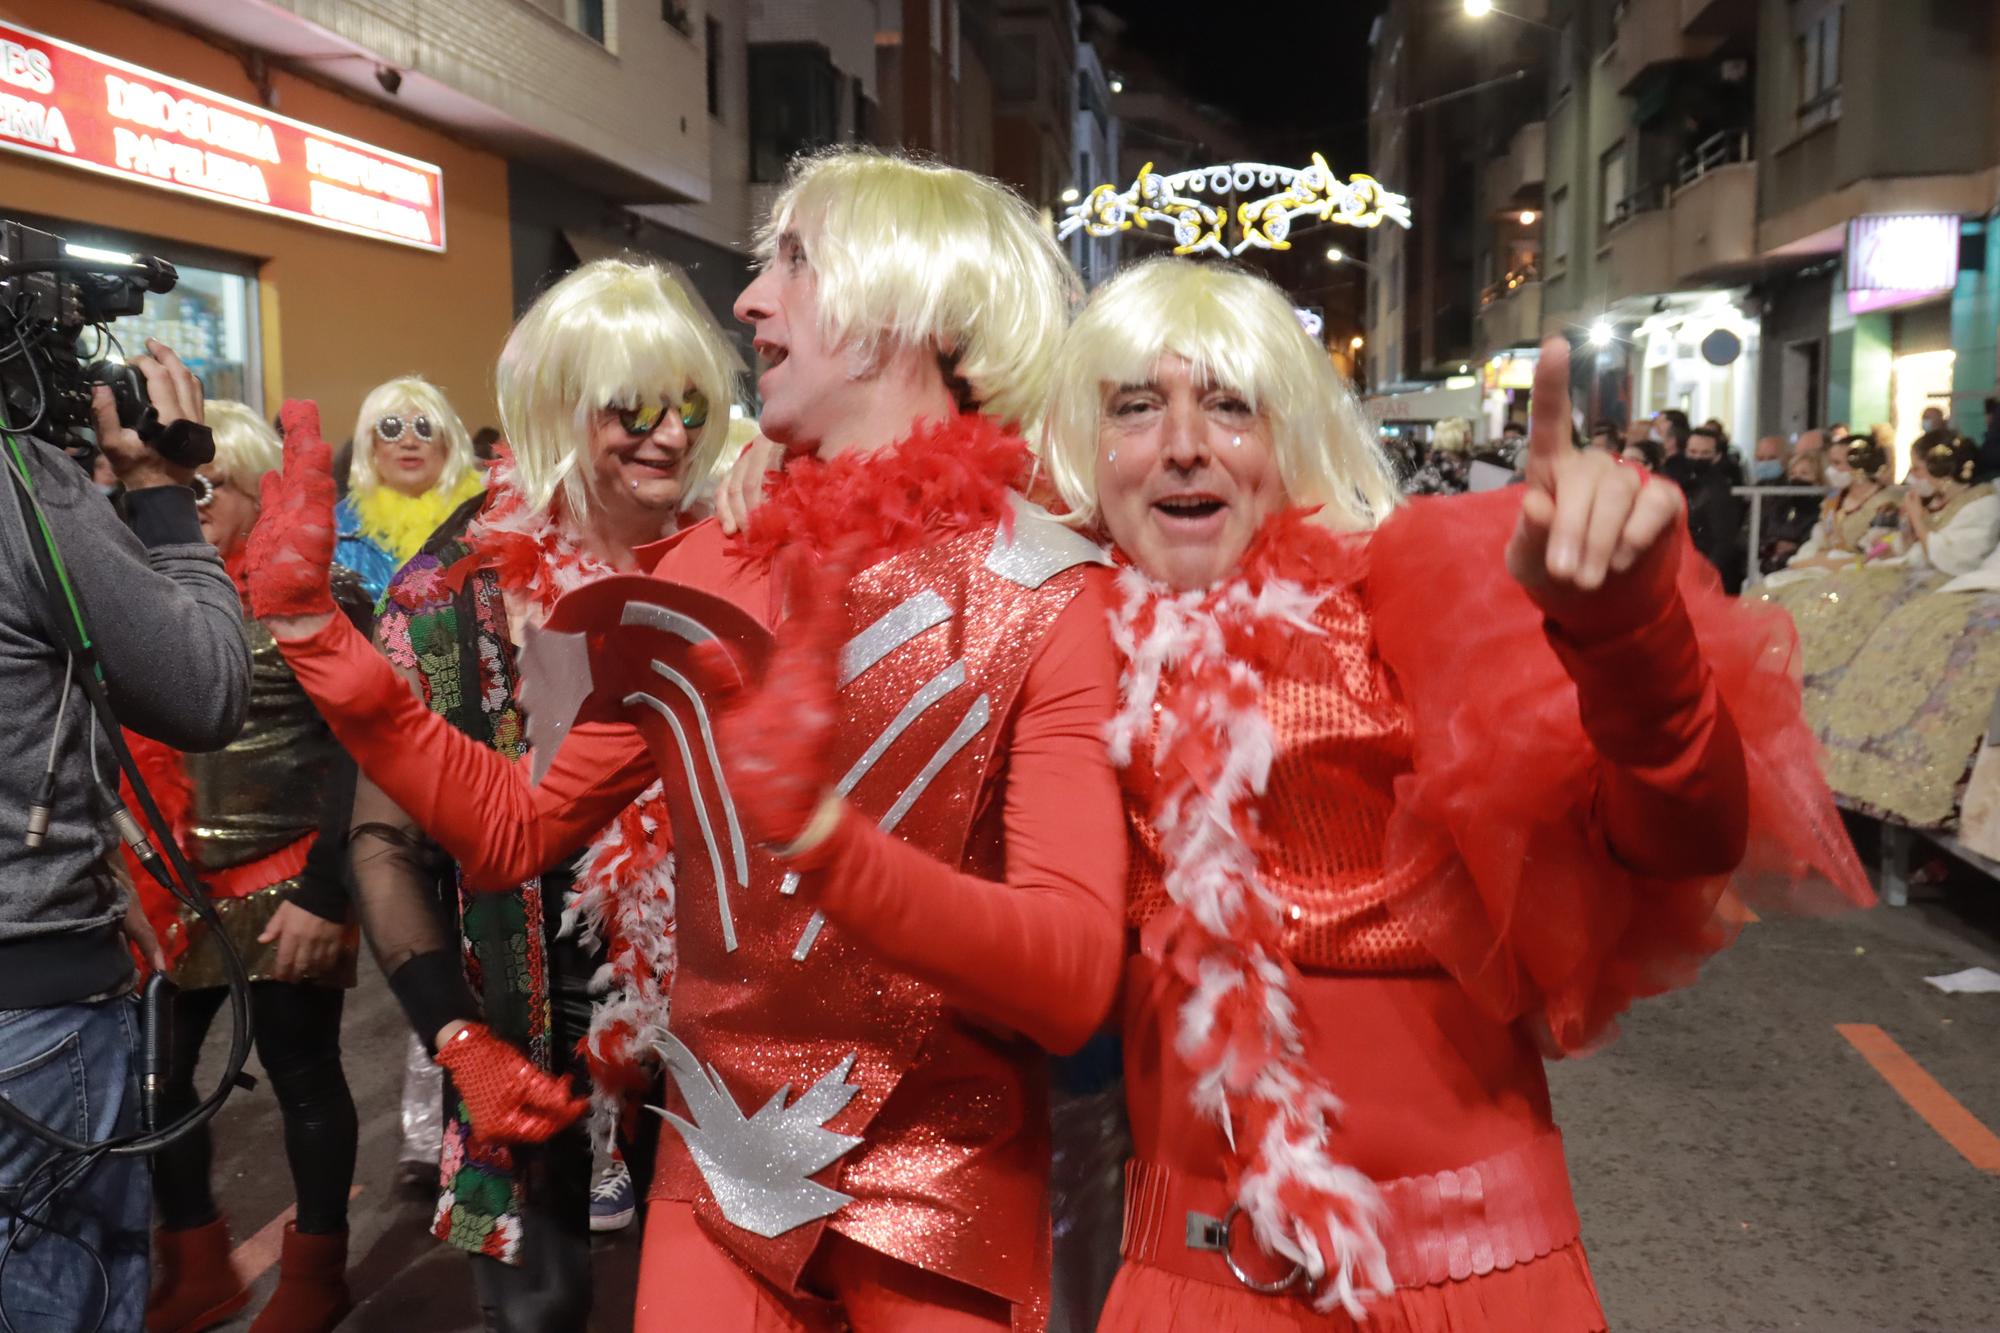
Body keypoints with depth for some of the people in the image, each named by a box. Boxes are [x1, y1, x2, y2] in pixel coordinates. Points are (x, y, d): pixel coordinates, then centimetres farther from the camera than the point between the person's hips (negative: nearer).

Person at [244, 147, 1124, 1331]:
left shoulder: (1051, 594, -15)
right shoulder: (711, 565, 0)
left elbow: (1074, 982, -25)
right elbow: (516, 830, 3)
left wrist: (817, 831, -40)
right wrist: (318, 631, -3)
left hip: (937, 1201, -3)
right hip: (714, 1169, 4)